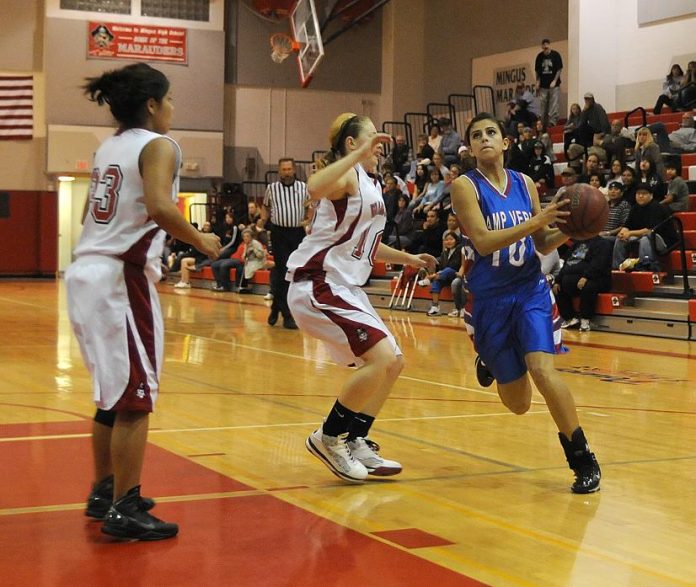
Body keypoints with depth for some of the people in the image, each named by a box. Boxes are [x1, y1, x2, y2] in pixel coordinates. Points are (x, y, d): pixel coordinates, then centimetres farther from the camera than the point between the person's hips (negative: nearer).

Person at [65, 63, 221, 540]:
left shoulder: (108, 147, 17)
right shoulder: (158, 145, -7)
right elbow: (159, 207, -23)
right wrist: (201, 241, -9)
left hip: (87, 271, 9)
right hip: (122, 277, -9)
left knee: (113, 392, 19)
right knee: (136, 396, -3)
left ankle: (105, 491, 28)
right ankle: (124, 510, -1)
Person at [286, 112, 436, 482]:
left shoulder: (370, 185, 18)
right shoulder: (347, 175, -10)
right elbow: (315, 188, -36)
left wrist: (407, 259, 25)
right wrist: (360, 155, -34)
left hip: (345, 287, 10)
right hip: (318, 285, -10)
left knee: (392, 363, 11)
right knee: (381, 357, -19)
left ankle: (354, 443, 19)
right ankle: (328, 437, -5)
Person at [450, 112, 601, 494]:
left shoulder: (524, 184, 5)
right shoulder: (466, 186, -7)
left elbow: (541, 245, 12)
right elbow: (483, 241, -20)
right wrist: (538, 220, -27)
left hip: (530, 290, 2)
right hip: (490, 298, -1)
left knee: (542, 368, -24)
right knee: (518, 405, 7)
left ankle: (583, 459, -10)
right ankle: (488, 361, 44)